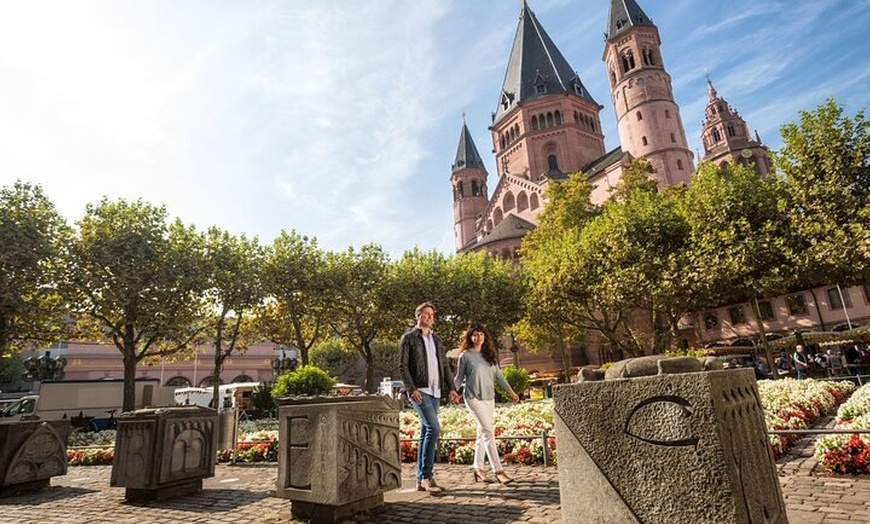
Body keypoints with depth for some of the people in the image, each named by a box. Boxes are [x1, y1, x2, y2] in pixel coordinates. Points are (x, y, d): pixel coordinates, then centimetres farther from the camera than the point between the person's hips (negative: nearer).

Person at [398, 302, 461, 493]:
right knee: (433, 428, -17)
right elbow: (402, 366, -7)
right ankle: (426, 476, -8)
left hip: (435, 392, 6)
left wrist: (451, 388, 8)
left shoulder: (436, 339, 17)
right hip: (419, 391, -6)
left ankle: (421, 480, 15)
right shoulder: (408, 338, -2)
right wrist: (412, 389, -18)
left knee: (426, 433, 8)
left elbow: (445, 365, 17)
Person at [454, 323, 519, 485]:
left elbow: (498, 375, 15)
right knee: (488, 431, -12)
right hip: (473, 397, -5)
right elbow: (459, 377, 2)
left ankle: (478, 469, 21)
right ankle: (498, 471, -8)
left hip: (489, 398, 6)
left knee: (482, 433, 10)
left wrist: (510, 391, 10)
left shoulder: (490, 354, 12)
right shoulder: (465, 355, -2)